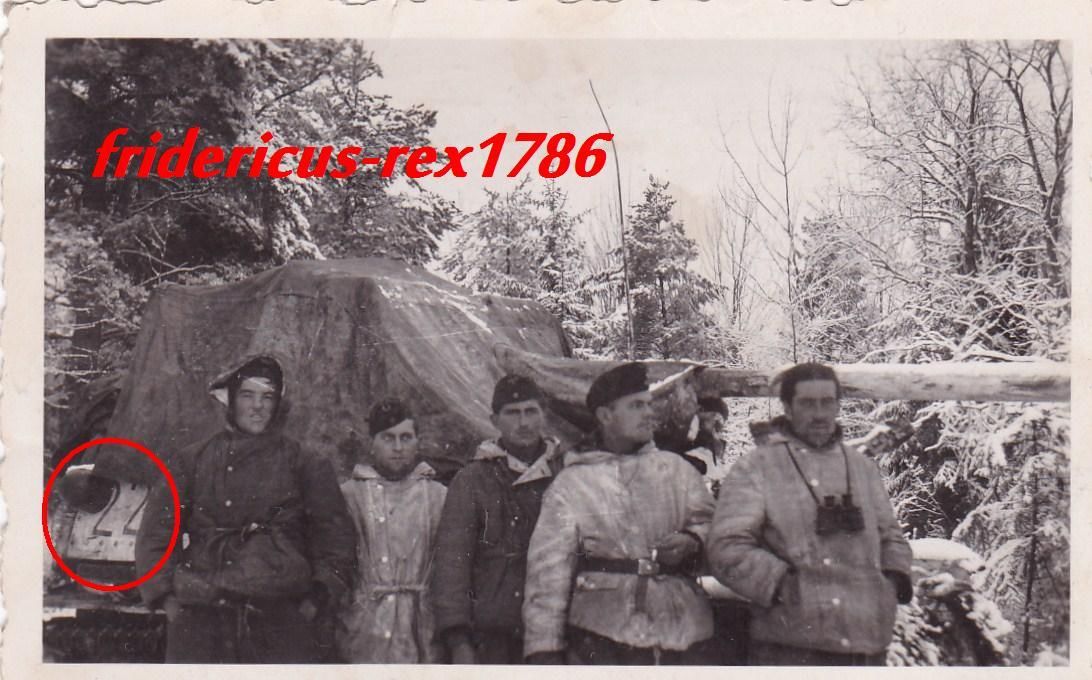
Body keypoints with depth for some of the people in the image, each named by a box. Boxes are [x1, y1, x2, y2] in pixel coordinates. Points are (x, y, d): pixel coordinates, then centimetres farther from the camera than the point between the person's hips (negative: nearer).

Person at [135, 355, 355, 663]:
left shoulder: (302, 464, 11)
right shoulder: (192, 461, 13)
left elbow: (334, 535, 10)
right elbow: (155, 532, 12)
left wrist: (318, 597, 0)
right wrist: (166, 595, 2)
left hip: (281, 619, -1)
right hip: (201, 618, 1)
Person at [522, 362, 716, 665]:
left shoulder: (676, 469, 14)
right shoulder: (571, 483, 5)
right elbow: (549, 567, 1)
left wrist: (692, 541, -10)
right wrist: (544, 647, -6)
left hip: (679, 629, 3)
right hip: (601, 636, -2)